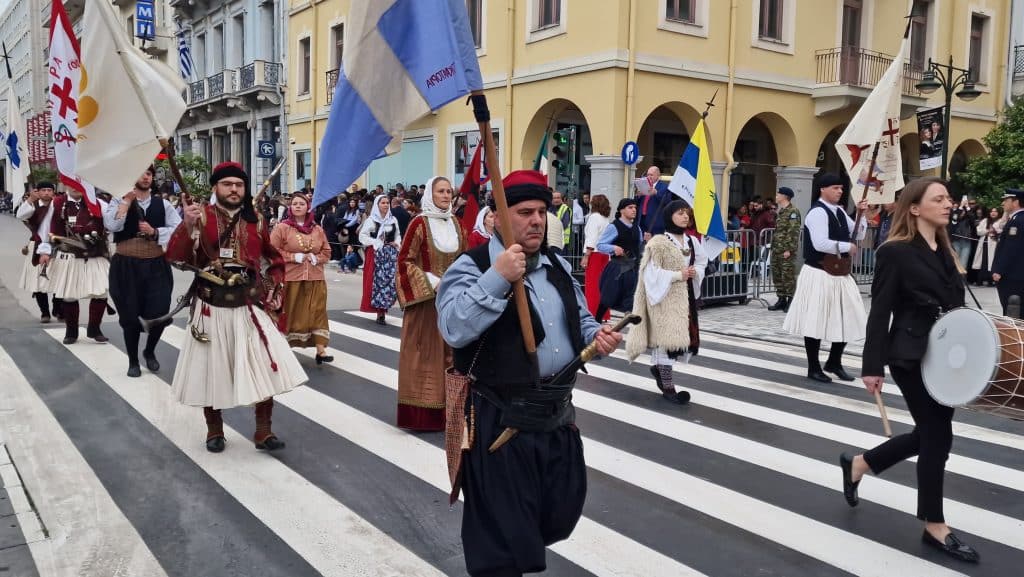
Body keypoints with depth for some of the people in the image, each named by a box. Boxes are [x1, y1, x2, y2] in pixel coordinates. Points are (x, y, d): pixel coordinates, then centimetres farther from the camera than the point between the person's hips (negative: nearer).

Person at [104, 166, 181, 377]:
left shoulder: (163, 204, 7)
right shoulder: (119, 201, 2)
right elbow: (112, 225, -17)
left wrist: (154, 232, -15)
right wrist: (128, 199, -13)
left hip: (156, 265, 2)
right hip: (127, 266, -1)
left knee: (159, 313, 1)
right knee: (130, 315, 6)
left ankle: (149, 352, 30)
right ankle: (133, 360, 25)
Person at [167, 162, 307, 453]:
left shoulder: (256, 222, 4)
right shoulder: (201, 217, -5)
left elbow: (276, 261, 17)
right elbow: (175, 257, -16)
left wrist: (272, 291, 5)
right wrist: (187, 226, -30)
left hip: (250, 309, 2)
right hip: (211, 310, -2)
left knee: (266, 369, -1)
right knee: (211, 371, 9)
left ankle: (263, 431, 12)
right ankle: (214, 430, 28)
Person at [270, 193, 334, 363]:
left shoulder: (317, 229, 9)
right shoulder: (282, 227, -3)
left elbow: (327, 252, 13)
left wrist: (316, 258, -7)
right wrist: (294, 257, -15)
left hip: (315, 279, 3)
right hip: (290, 279, -3)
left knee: (317, 313, 1)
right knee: (289, 313, 3)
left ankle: (320, 350, 1)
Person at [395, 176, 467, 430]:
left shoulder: (455, 223, 8)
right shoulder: (420, 223, -9)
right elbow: (405, 260, -10)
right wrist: (432, 283, -15)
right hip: (426, 298, -6)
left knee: (450, 350, 10)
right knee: (425, 351, -1)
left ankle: (448, 407, 20)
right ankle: (422, 412, 7)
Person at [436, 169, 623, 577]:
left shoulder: (558, 266, 12)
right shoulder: (472, 267, -10)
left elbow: (579, 321, 23)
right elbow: (454, 328, -25)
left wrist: (597, 336, 1)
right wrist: (498, 277, -30)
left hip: (558, 415, 8)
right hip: (500, 421, -7)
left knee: (562, 512, 21)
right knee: (501, 528, 3)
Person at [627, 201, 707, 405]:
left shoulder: (692, 241, 8)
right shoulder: (658, 242, -13)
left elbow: (702, 261, 20)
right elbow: (651, 272, -16)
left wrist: (696, 272, -2)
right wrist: (677, 275, -19)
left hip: (686, 295, 7)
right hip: (665, 296, -7)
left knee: (687, 336, 10)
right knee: (668, 337, -4)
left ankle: (658, 367, 35)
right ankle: (667, 386, 6)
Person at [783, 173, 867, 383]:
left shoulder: (839, 211, 13)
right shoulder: (817, 212, -14)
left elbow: (859, 235, 18)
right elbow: (820, 244, -25)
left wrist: (861, 214, 3)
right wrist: (847, 247, -14)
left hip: (840, 274, 9)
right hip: (819, 275, -9)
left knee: (847, 319, 10)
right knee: (816, 322, 0)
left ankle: (834, 362, 26)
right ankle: (814, 368, 12)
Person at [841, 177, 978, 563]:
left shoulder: (944, 251, 11)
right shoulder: (896, 252, -13)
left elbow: (954, 304, 13)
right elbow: (880, 312, -14)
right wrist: (872, 366, -16)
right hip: (912, 356, -8)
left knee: (929, 434, 16)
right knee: (937, 435, 0)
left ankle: (858, 464, 36)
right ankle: (935, 527, 17)